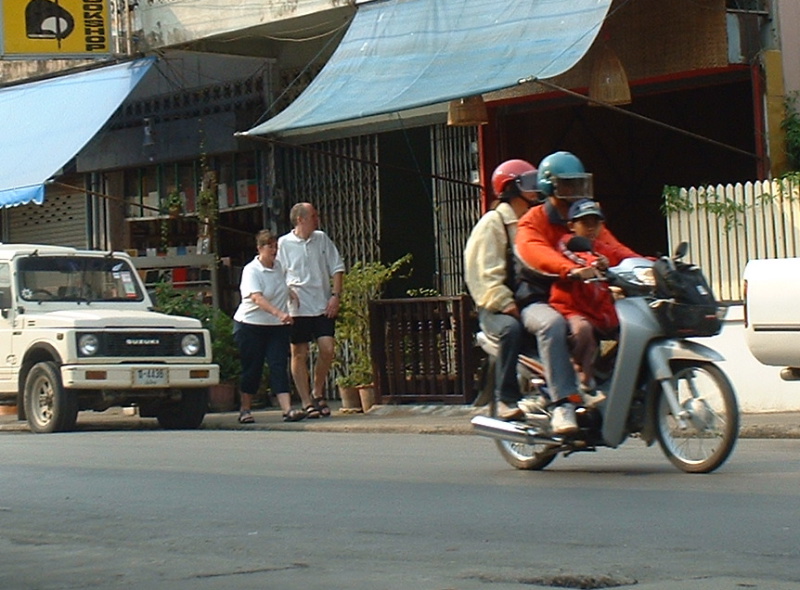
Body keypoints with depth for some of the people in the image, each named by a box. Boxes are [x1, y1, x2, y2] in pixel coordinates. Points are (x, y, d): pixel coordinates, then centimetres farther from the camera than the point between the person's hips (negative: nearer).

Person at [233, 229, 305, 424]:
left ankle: (288, 409, -15)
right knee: (252, 368, 3)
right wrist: (279, 313, -42)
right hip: (251, 325, -5)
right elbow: (257, 298, -30)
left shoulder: (279, 266, 7)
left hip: (277, 327, 5)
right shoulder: (251, 270, -14)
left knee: (279, 366, -6)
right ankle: (245, 410, 19)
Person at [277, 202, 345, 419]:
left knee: (327, 349, -6)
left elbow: (337, 268, 11)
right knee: (299, 354, 1)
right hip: (298, 307, -3)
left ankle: (317, 393, 15)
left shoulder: (322, 239, 9)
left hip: (323, 306, 3)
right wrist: (288, 291, -15)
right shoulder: (284, 243, 0)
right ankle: (307, 403, 8)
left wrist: (335, 295, 0)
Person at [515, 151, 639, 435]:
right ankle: (562, 403, -43)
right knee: (552, 324, -39)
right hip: (540, 300, -6)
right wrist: (571, 270, -45)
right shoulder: (533, 222, -3)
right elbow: (536, 252, -26)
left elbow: (616, 250, 3)